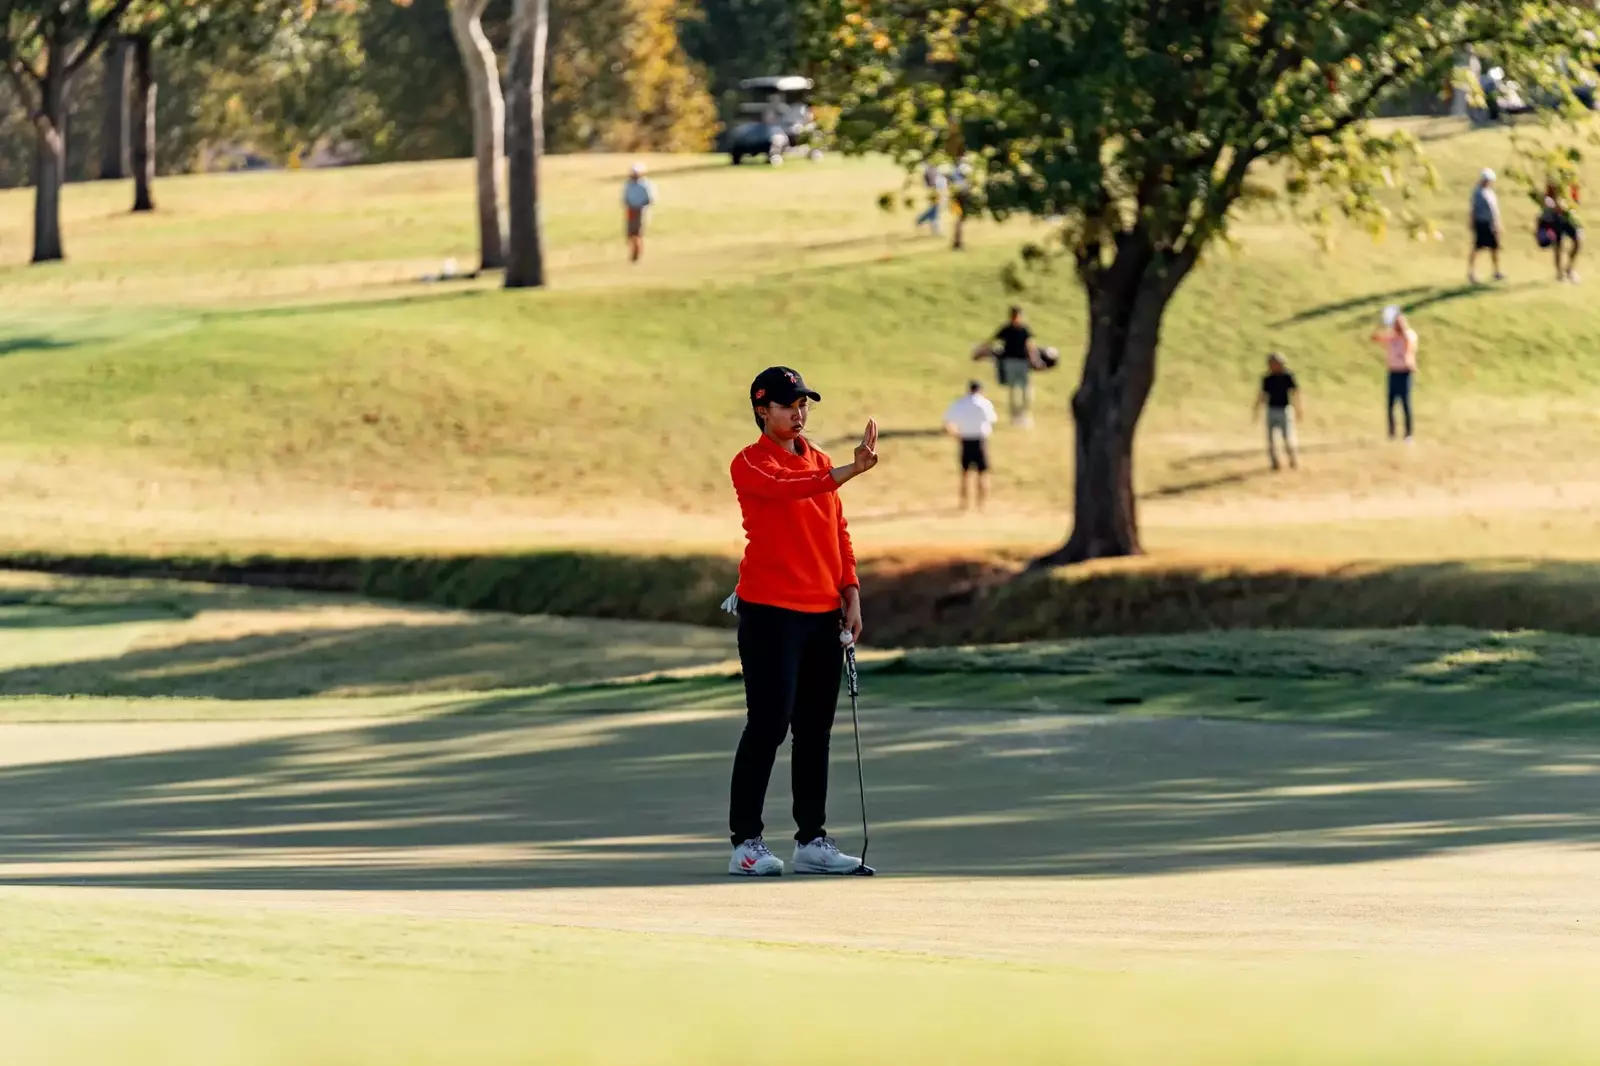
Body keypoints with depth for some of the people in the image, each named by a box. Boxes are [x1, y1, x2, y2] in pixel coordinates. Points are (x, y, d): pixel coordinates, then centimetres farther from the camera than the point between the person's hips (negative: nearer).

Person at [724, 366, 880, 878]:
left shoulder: (819, 462, 17)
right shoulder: (750, 463, -6)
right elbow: (786, 487, -26)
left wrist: (850, 594, 10)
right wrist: (850, 471, -39)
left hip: (823, 614, 7)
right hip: (770, 612, -7)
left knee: (815, 729, 8)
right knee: (768, 725, -9)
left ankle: (812, 840, 13)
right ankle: (746, 841, -5)